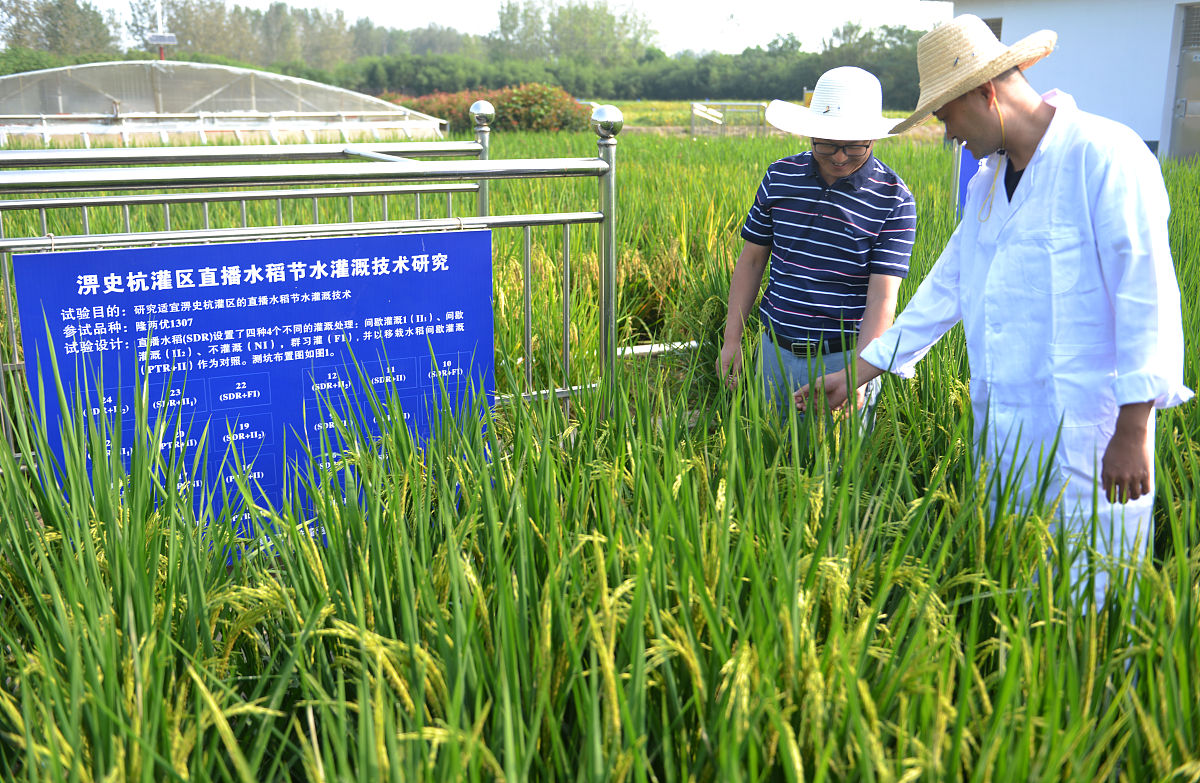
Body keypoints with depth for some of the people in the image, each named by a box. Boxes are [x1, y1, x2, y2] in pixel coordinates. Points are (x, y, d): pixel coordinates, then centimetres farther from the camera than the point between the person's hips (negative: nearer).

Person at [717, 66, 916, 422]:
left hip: (844, 357, -3)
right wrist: (732, 340, 5)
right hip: (776, 351, 3)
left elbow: (882, 298, -15)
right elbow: (751, 260, 8)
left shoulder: (893, 199, -10)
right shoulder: (780, 177, 0)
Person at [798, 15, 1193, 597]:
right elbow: (948, 286, 20)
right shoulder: (988, 181, 14)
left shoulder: (1105, 156, -11)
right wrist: (858, 371, 20)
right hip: (1002, 438, 8)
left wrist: (1133, 430, -17)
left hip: (1084, 437, -7)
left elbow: (1147, 294, -15)